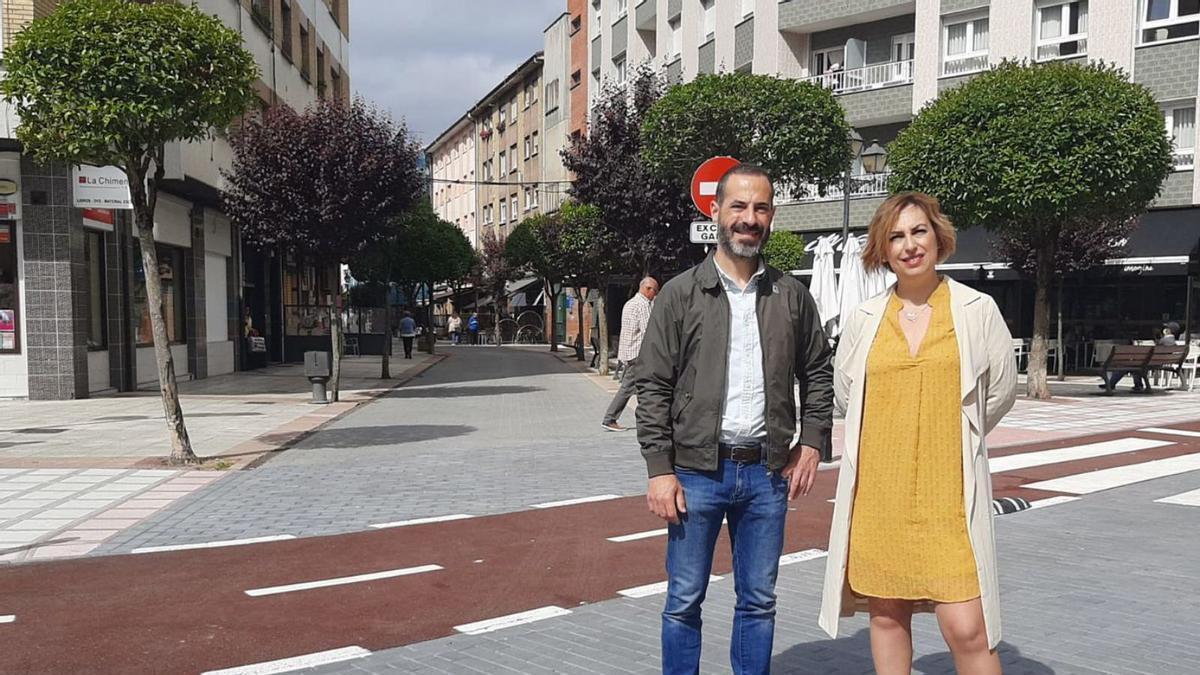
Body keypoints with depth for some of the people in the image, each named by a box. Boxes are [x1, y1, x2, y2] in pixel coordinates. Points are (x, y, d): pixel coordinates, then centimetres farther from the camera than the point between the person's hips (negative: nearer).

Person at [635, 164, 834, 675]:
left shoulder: (791, 296, 6)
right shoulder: (680, 294, -3)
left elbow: (818, 373, 15)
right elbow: (653, 388, -4)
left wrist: (811, 442, 3)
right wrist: (660, 471, -9)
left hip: (767, 473, 3)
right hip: (697, 471, -2)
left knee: (758, 600, 13)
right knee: (684, 601, 7)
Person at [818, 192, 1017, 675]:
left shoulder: (978, 311, 0)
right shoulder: (863, 319, 4)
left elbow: (1001, 392, 11)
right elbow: (844, 394, 17)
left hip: (949, 494, -2)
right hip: (878, 492, 3)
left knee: (966, 629, -6)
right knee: (887, 615, 11)